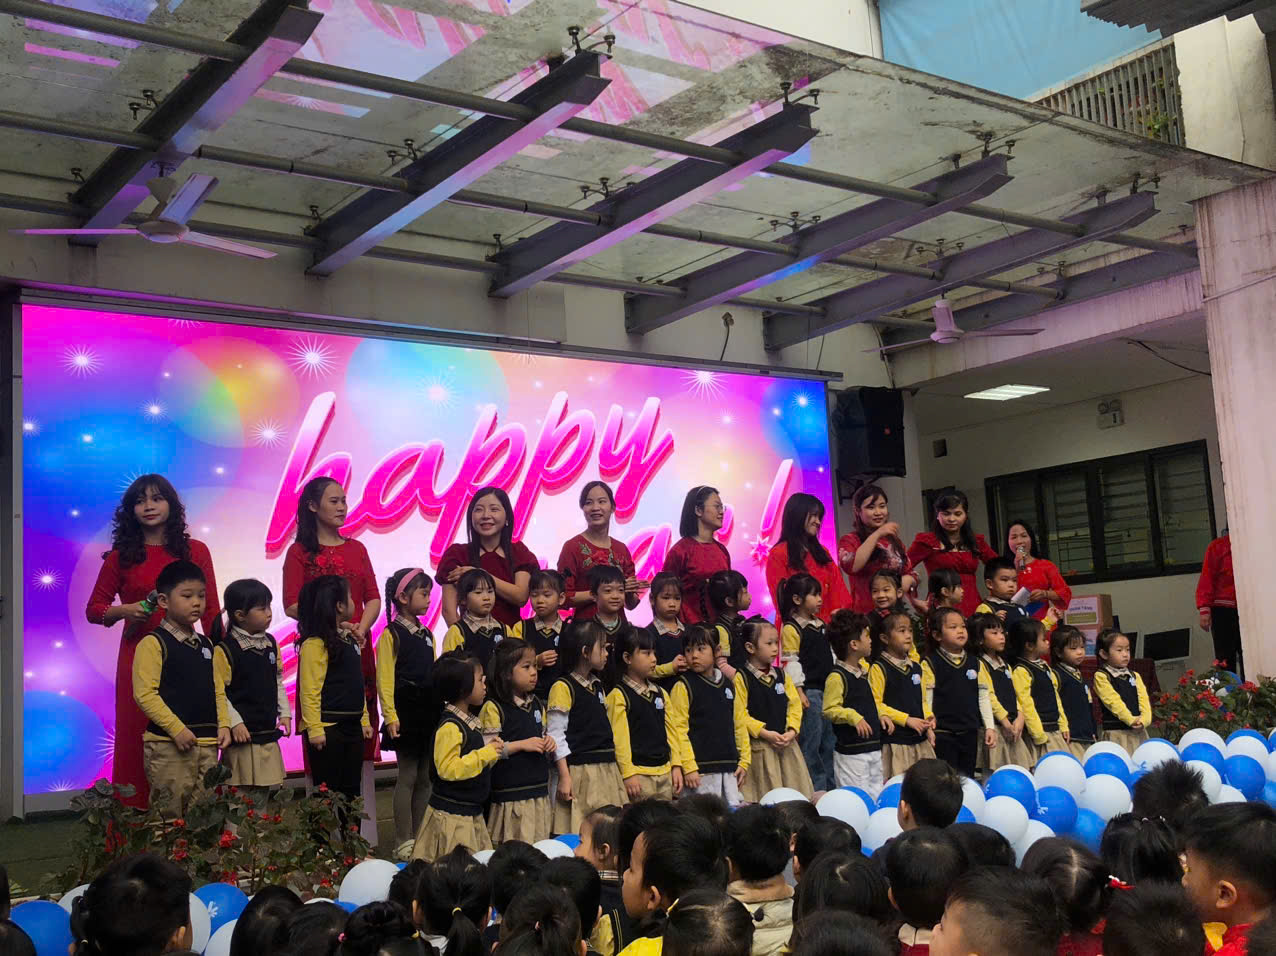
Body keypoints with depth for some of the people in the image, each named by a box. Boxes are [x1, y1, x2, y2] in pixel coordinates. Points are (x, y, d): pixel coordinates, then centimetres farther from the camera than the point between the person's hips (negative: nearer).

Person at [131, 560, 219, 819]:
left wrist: (223, 725, 3)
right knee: (169, 815, -4)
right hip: (168, 744, -6)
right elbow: (145, 693, -14)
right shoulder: (153, 644, -7)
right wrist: (176, 728, -18)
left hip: (207, 742, 7)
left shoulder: (206, 645, 15)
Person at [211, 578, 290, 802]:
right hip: (243, 733, -7)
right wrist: (233, 722, -17)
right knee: (244, 796, -4)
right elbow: (218, 692, -12)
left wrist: (284, 713, 11)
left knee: (265, 789, 12)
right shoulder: (224, 650, -12)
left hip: (268, 732, 7)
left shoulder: (271, 644, 10)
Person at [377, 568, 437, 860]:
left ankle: (419, 836, 18)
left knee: (425, 777, 9)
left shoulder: (427, 635, 14)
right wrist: (391, 716, -18)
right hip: (406, 712, -6)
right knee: (408, 777, -1)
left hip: (430, 712, 6)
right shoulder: (391, 634, -6)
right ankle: (404, 842, 7)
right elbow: (385, 679, -11)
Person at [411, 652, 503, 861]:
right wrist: (484, 754, -22)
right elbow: (447, 769, -27)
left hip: (472, 812, 10)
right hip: (451, 816, -10)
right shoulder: (450, 727, -19)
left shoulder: (470, 722, 11)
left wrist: (491, 752, 3)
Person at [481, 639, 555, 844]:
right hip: (510, 795, -7)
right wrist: (522, 745, -18)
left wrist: (549, 744, 3)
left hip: (539, 792, 7)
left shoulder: (537, 705, 13)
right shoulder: (494, 708, -10)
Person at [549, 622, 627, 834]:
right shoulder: (563, 687, -9)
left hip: (607, 769, 8)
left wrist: (614, 766, 16)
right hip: (581, 771, -8)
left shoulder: (597, 685, 16)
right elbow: (556, 735, -12)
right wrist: (564, 776, -15)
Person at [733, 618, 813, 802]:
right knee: (766, 798, -2)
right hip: (759, 747, -6)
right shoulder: (741, 678, -8)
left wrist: (791, 731, -6)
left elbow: (795, 704, 9)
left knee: (797, 793, 8)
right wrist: (765, 733, -17)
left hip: (786, 744, 6)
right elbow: (740, 714, -13)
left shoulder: (781, 675, 10)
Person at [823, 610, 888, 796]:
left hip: (873, 748, 9)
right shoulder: (837, 677, -16)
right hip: (851, 752, -9)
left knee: (877, 798, 14)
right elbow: (829, 710, -19)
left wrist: (881, 715, 8)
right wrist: (853, 716, -29)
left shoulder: (863, 670, 12)